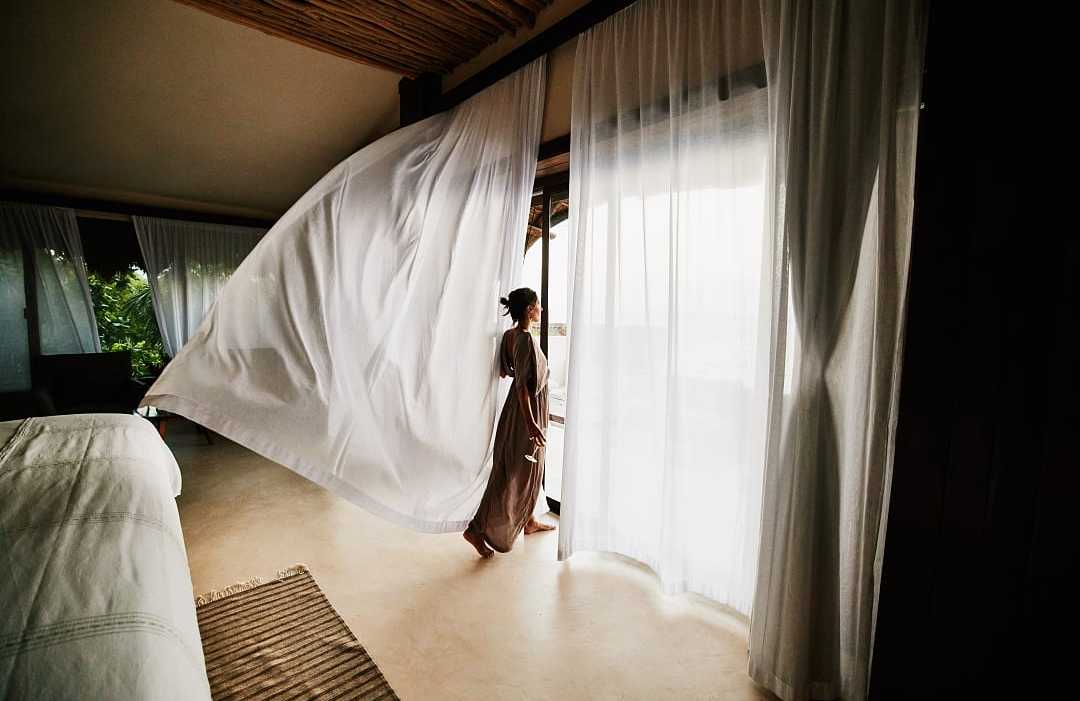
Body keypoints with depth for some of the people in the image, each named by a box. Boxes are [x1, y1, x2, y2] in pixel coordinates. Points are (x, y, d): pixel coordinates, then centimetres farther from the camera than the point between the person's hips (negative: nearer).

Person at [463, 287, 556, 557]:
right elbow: (522, 385, -25)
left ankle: (529, 521, 37)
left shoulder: (511, 335, 5)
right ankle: (476, 530, 7)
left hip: (526, 408, 10)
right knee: (513, 474, 0)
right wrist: (531, 423, -25)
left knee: (530, 470, 21)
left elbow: (504, 371, 14)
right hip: (527, 411, -10)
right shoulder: (525, 339, -22)